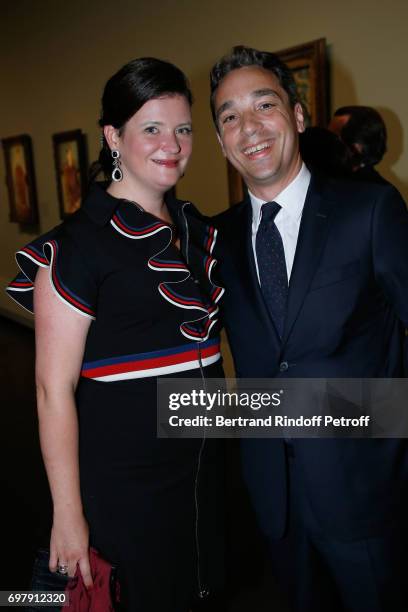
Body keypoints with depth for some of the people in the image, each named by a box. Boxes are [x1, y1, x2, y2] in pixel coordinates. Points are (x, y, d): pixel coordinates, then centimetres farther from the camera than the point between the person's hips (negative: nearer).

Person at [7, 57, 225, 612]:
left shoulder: (195, 227, 4)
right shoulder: (79, 243, -18)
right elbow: (54, 387, -17)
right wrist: (69, 515, -15)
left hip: (200, 463, 7)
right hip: (125, 480, -6)